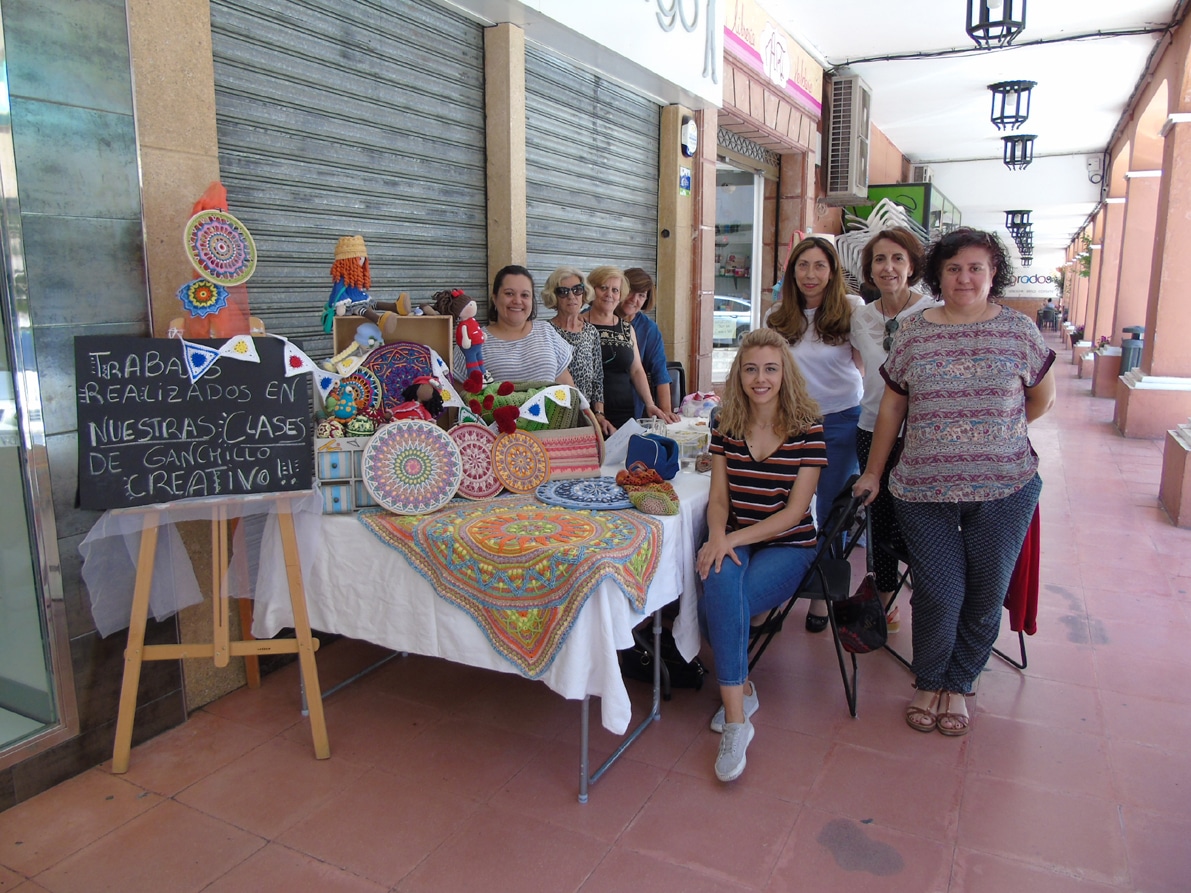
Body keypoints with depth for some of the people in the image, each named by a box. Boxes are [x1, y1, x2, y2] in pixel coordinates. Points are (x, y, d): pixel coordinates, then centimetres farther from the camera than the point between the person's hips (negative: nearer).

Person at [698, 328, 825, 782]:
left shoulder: (807, 429, -8)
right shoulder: (726, 425, 2)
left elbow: (794, 510, -11)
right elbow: (719, 497, 3)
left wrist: (733, 538, -20)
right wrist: (717, 538, -19)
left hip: (788, 544, -2)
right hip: (734, 539, 3)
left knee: (716, 608, -28)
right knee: (722, 583, -32)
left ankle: (734, 693, -7)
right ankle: (739, 705, -16)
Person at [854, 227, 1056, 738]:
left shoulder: (1019, 330, 3)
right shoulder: (913, 333, 4)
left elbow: (1042, 398, 15)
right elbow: (891, 408, 9)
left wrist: (996, 434, 14)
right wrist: (872, 473, 10)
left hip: (1005, 490, 1)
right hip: (924, 489, 0)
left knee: (986, 595, 7)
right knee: (939, 595, -2)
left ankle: (958, 685, 30)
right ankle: (928, 683, 25)